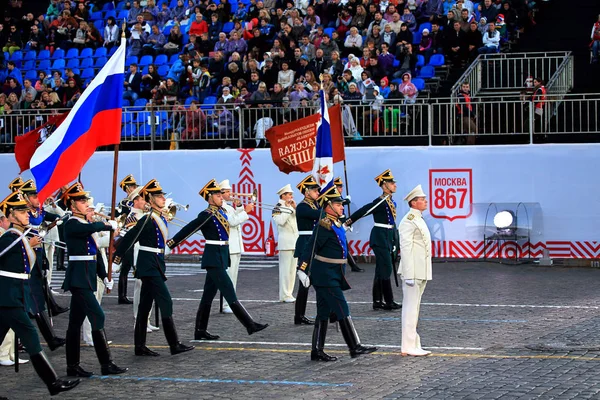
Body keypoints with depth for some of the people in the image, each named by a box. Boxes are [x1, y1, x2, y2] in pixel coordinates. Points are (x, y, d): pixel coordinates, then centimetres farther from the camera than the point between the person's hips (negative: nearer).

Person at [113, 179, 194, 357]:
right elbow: (128, 239, -15)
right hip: (149, 266, -9)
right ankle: (174, 344, -6)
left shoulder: (162, 219, 11)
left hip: (156, 265, 9)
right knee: (166, 302, -9)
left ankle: (140, 346, 14)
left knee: (145, 306, 10)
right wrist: (116, 262, -15)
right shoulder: (147, 220, -16)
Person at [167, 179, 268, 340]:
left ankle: (200, 331, 14)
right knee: (230, 293, -7)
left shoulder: (221, 212, 12)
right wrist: (171, 243, -9)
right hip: (214, 259, -9)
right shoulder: (206, 216, -12)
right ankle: (250, 325, -8)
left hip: (221, 258, 9)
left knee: (208, 295, 10)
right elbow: (188, 229, -11)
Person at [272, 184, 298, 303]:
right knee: (285, 269, -9)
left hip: (295, 241, 8)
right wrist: (288, 208, -14)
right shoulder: (278, 208, -5)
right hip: (285, 242, -8)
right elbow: (280, 221, -21)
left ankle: (289, 293, 16)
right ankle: (285, 295, -7)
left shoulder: (292, 207, 15)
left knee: (293, 269, 10)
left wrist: (295, 208, -2)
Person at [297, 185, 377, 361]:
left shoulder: (337, 224, 11)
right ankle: (355, 347, -5)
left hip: (332, 276, 10)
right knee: (342, 310, -7)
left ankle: (317, 351, 14)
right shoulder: (324, 226, -17)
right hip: (325, 276, -10)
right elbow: (310, 248, -21)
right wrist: (302, 270, -26)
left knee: (323, 314, 10)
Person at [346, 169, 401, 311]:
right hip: (381, 237, -9)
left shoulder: (391, 201, 12)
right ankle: (389, 302, -1)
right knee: (386, 269, -6)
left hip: (389, 237, 9)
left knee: (381, 270, 11)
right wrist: (346, 223, -18)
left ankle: (377, 301, 15)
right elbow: (362, 212, -19)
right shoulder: (381, 202, -17)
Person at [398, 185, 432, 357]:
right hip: (413, 272, -10)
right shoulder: (409, 221, -14)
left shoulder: (418, 220, 17)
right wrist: (409, 275, -22)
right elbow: (405, 249, -19)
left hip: (421, 273, 10)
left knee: (413, 309, 13)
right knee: (411, 309, -6)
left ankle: (413, 345, 19)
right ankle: (409, 347, -4)